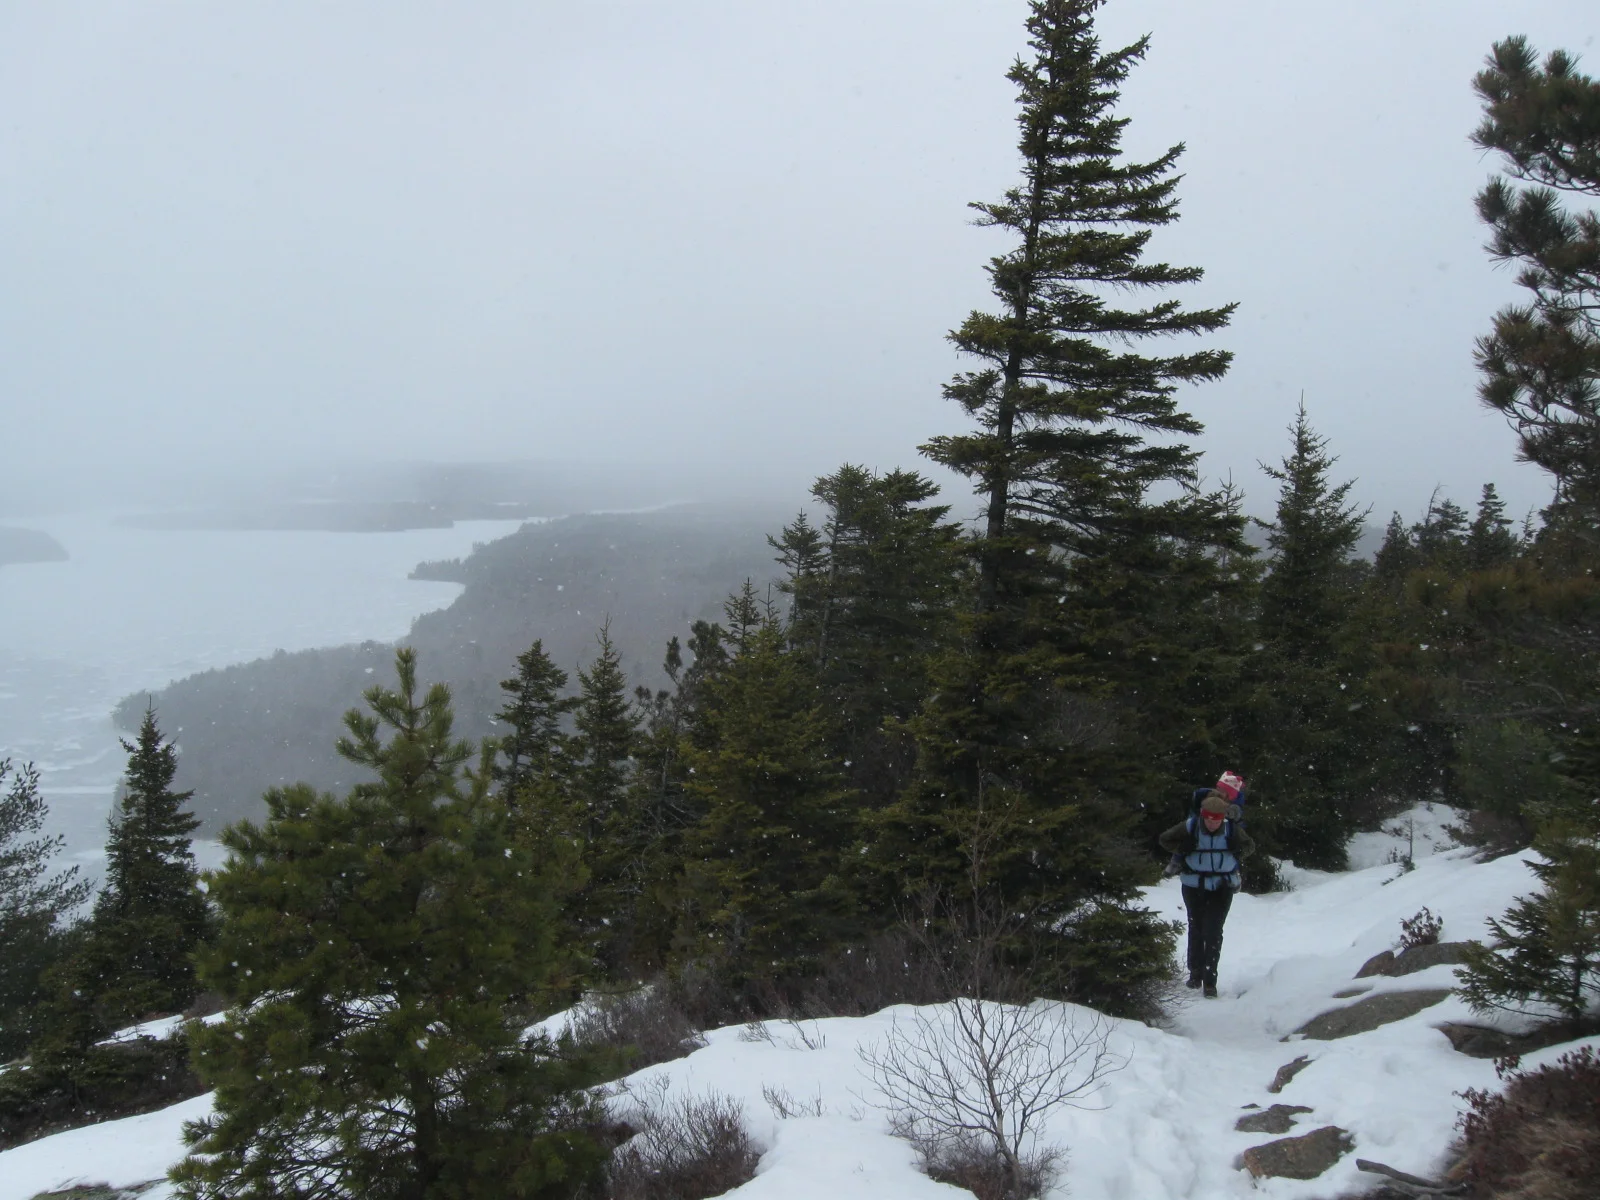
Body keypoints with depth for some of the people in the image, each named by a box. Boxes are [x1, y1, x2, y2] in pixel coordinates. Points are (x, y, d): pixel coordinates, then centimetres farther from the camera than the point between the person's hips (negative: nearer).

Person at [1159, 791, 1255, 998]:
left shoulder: (1232, 829, -13)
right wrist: (1184, 851, -12)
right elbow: (1165, 839, 1)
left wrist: (1235, 855, -11)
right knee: (1196, 929, 12)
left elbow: (1249, 847, 7)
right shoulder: (1190, 826, -15)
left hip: (1222, 887, -1)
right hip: (1194, 886, 1)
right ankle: (1195, 973, 28)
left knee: (1213, 932, -8)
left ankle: (1210, 980, -3)